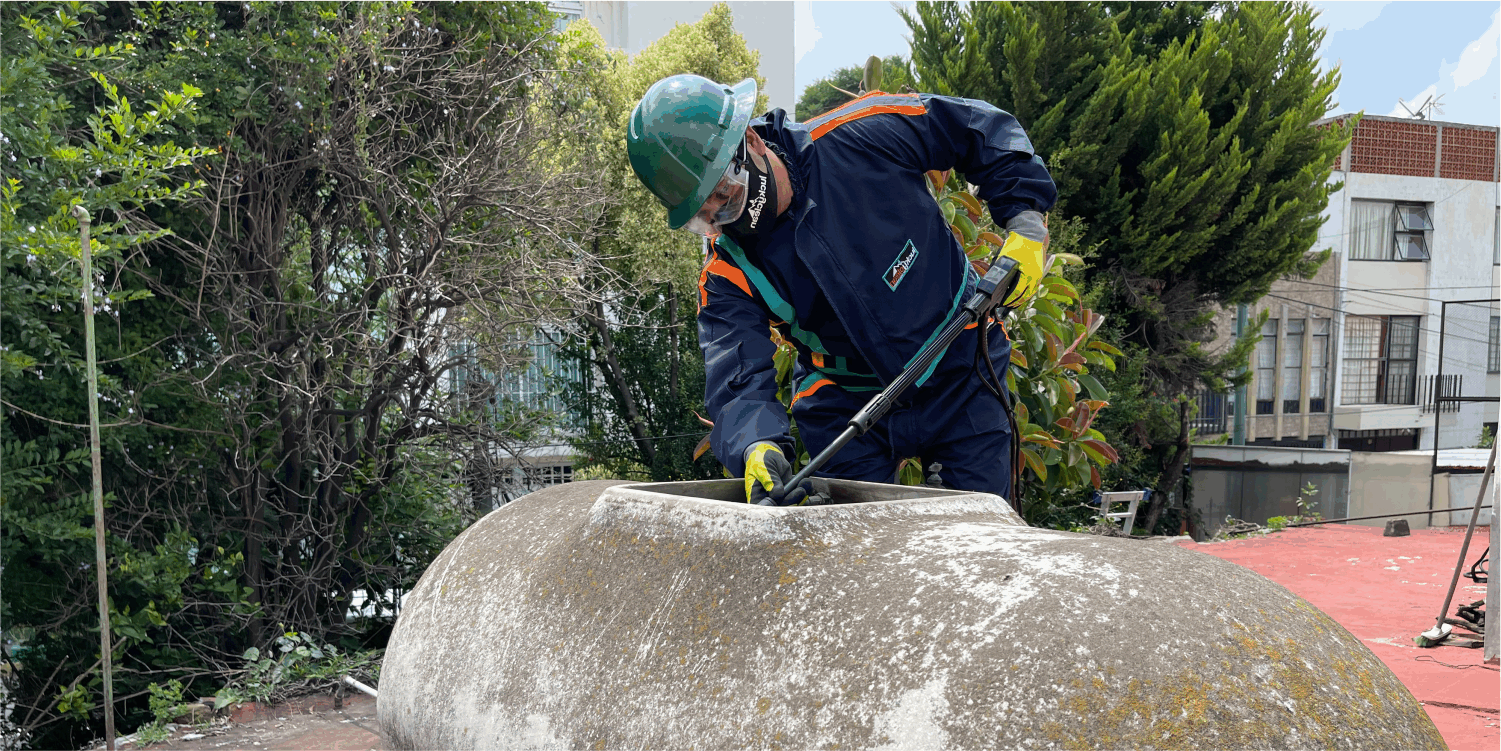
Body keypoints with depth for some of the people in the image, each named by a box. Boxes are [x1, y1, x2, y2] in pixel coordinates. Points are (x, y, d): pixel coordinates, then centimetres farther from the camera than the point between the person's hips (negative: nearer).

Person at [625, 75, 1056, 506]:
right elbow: (738, 380, -27)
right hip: (847, 405, 2)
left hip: (962, 377, -1)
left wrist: (1026, 221, -13)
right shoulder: (726, 273, -14)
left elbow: (981, 128, -6)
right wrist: (758, 449, -49)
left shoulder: (856, 139, -20)